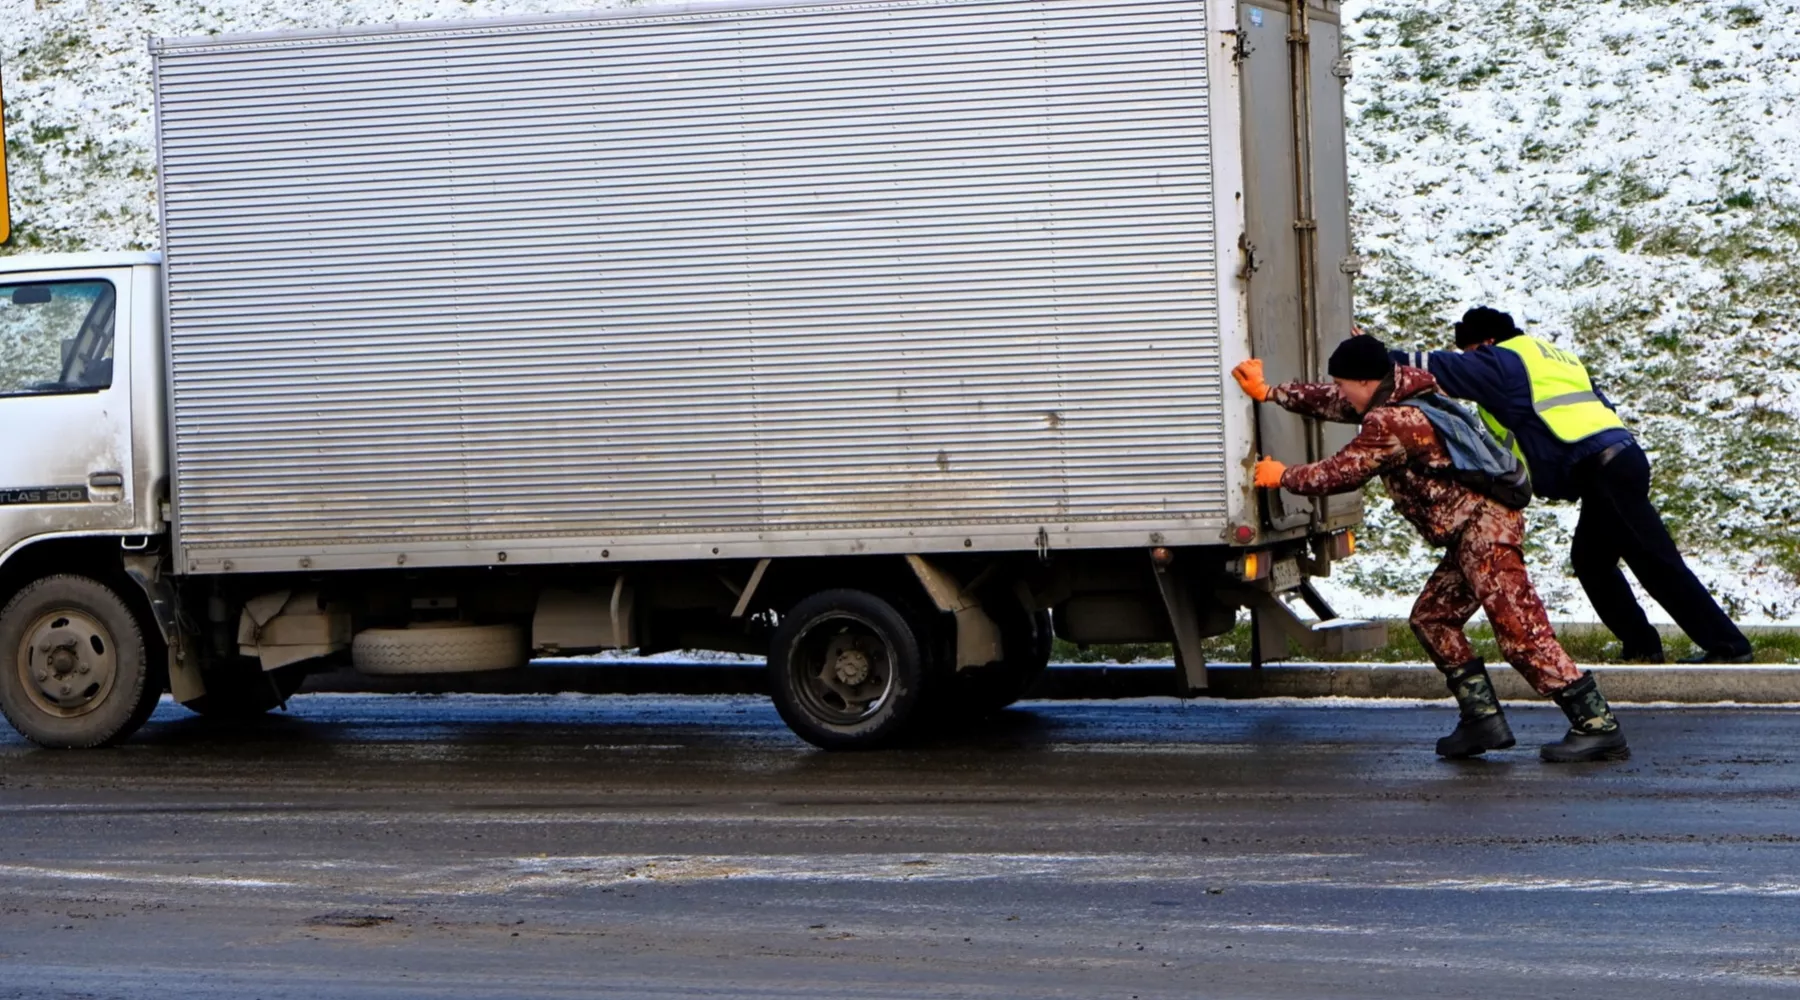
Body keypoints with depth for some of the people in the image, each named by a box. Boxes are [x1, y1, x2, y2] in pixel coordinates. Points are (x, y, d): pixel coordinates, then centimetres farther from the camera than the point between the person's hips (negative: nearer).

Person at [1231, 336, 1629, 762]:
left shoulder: (1391, 423, -15)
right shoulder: (1401, 396, 15)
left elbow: (1341, 474, -5)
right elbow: (1331, 403, 28)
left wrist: (1283, 476, 11)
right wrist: (1268, 392, 32)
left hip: (1483, 526, -11)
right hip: (1470, 533, 11)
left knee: (1522, 633, -15)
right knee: (1432, 618, 17)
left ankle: (1599, 726, -18)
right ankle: (1484, 718, 12)